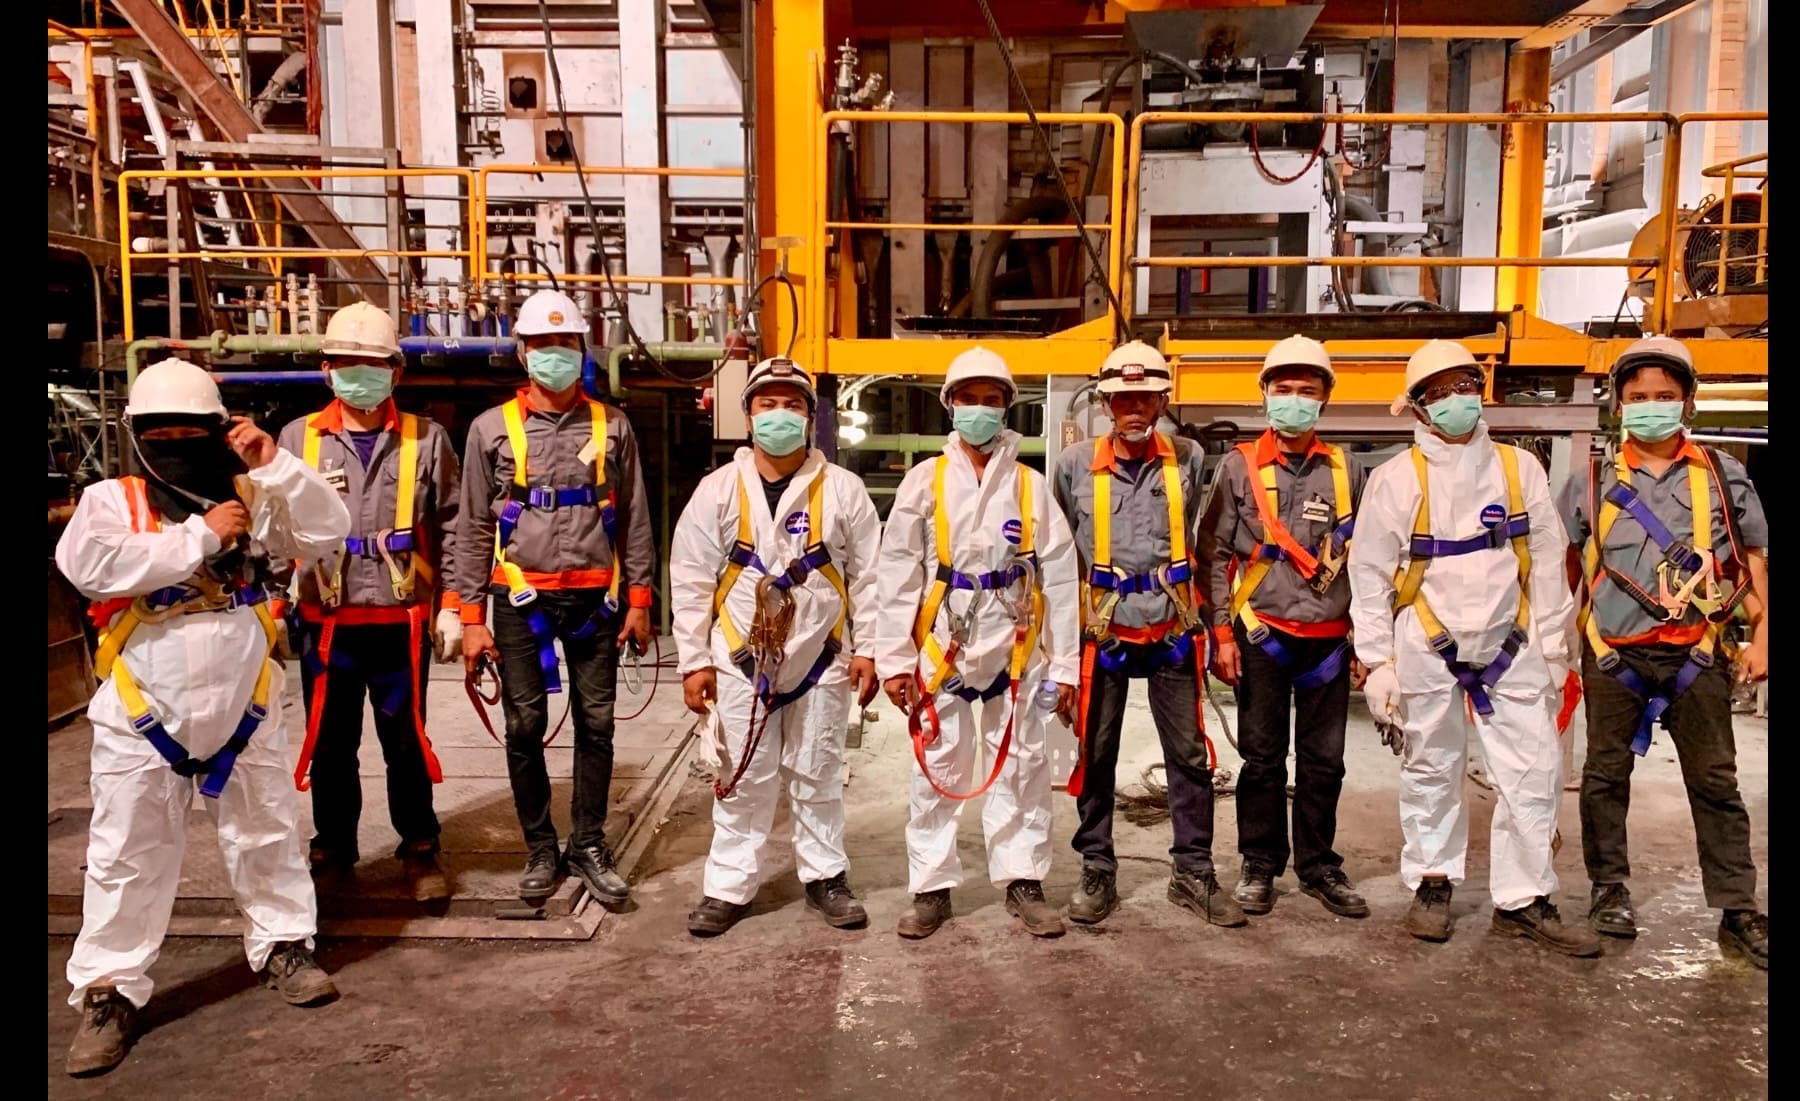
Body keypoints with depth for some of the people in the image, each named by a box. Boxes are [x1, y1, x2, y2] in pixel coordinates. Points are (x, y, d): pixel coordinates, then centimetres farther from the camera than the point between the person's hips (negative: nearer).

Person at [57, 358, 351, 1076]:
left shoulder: (250, 498, 2)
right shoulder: (111, 501, -3)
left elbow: (326, 533, -9)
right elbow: (89, 566, -23)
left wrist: (274, 465, -19)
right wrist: (202, 537, -20)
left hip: (245, 712, 2)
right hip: (143, 718, -2)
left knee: (267, 837, 14)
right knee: (129, 856, 7)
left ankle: (282, 945, 33)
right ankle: (110, 991, 20)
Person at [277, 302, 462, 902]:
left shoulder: (426, 440, 2)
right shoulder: (298, 439, 5)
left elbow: (452, 529, 2)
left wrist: (452, 605, -2)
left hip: (401, 622, -1)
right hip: (325, 623, 2)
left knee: (406, 743, 8)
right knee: (329, 744, 12)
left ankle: (420, 851, 24)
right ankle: (332, 851, 30)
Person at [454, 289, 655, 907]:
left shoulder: (611, 427, 5)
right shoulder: (493, 429, 3)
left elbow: (634, 520, 7)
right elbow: (474, 528, 3)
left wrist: (638, 600, 2)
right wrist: (472, 617, -2)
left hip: (595, 598, 1)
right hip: (521, 599, 0)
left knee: (596, 725, 5)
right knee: (525, 728, 5)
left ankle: (589, 848, 19)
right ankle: (540, 850, 20)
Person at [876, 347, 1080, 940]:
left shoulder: (1031, 484, 4)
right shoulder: (925, 480, 2)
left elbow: (1060, 577, 2)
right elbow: (899, 575, 0)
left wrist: (1065, 664, -1)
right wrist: (895, 658, -4)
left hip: (1016, 652, 1)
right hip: (943, 651, 0)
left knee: (1023, 771, 8)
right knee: (936, 775, 7)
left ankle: (1024, 882, 21)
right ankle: (931, 888, 19)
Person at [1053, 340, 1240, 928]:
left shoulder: (1189, 459, 1)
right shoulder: (1076, 464, -1)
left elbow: (1204, 544, 12)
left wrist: (1211, 618, 13)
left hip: (1172, 628, 1)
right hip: (1102, 629, 0)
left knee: (1189, 754, 6)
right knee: (1096, 753, 7)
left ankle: (1193, 872, 20)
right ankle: (1097, 871, 21)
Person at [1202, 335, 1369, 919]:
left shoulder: (1346, 471, 8)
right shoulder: (1239, 467, 1)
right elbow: (1218, 554, 0)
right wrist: (1222, 634, -5)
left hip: (1328, 639, 2)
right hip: (1262, 636, -2)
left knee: (1323, 761, 8)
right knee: (1262, 758, 5)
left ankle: (1319, 867, 22)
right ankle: (1260, 867, 18)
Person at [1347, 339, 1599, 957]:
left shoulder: (1519, 468, 3)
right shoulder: (1397, 478, -5)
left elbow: (1547, 563, 6)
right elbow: (1370, 576, -3)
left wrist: (1552, 647, 5)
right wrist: (1378, 663, -5)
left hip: (1511, 648, 2)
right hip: (1428, 650, -2)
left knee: (1534, 772, 0)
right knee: (1431, 771, 9)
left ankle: (1524, 900, 12)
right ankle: (1431, 884, 25)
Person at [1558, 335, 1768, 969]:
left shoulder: (1723, 476, 5)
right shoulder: (1591, 480, 2)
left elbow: (1752, 560, 9)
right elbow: (1563, 568, 8)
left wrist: (1760, 637, 2)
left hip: (1696, 657, 1)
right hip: (1614, 658, 0)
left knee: (1716, 785, 7)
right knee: (1606, 777, 9)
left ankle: (1738, 912, 16)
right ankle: (1610, 892, 22)